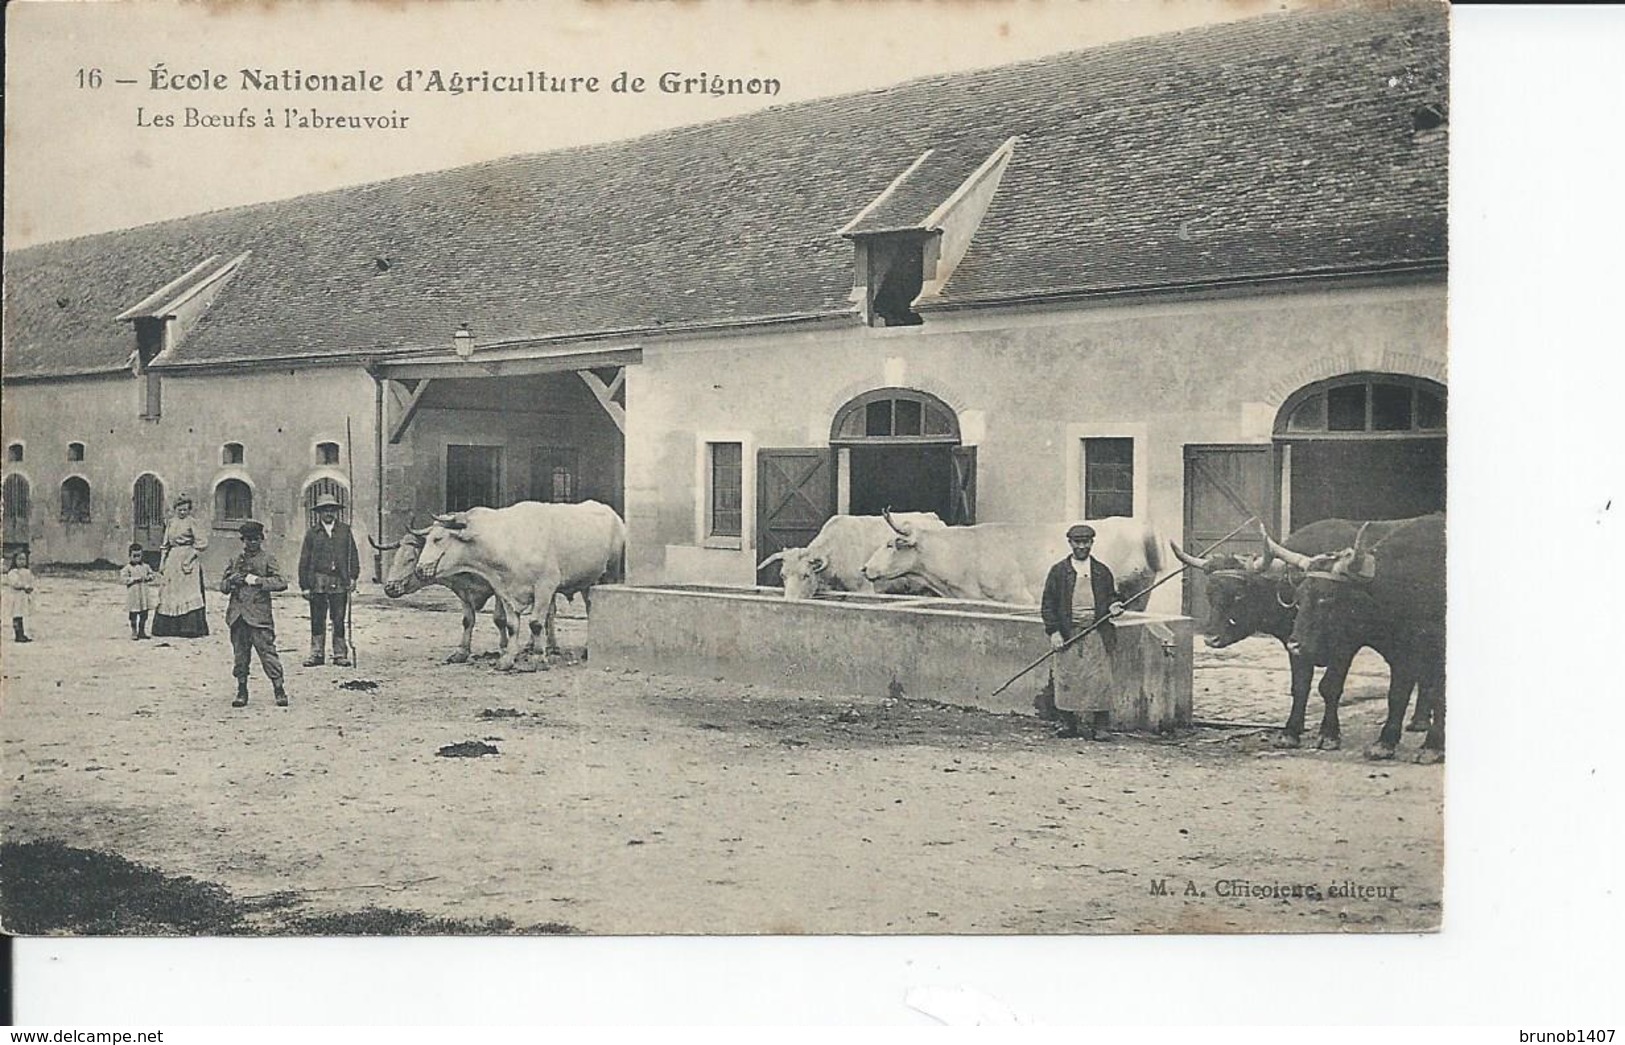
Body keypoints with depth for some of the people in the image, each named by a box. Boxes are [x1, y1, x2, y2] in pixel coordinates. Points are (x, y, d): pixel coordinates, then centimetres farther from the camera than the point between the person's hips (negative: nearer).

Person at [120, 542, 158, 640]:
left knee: (144, 614, 8)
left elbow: (153, 575, 12)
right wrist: (134, 579, -19)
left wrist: (148, 577, -9)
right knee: (133, 614, -1)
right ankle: (134, 632, 8)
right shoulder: (128, 568, -4)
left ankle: (142, 631, 19)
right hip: (133, 595, -4)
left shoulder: (146, 567, 9)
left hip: (144, 594, 4)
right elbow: (123, 578, -13)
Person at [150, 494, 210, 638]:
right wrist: (163, 561, 11)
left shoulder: (192, 523, -4)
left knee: (189, 592, -10)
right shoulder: (170, 523, 14)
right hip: (172, 560, 6)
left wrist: (190, 557, -15)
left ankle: (193, 629, -10)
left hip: (188, 558, -6)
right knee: (168, 592, 6)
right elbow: (166, 544, 19)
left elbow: (202, 543, -9)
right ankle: (169, 627, 13)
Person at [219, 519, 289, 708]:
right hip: (237, 615, 4)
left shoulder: (267, 559, 2)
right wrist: (231, 580, -3)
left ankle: (279, 691, -1)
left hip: (259, 616, -4)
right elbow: (223, 586, 19)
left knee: (267, 652, -7)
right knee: (240, 656, 8)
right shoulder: (236, 561, 14)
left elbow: (282, 583, -8)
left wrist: (258, 580, -15)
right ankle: (242, 691, 16)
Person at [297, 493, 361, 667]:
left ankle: (340, 654, 8)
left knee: (338, 619, 3)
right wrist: (305, 586, 1)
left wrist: (353, 577, 0)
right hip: (318, 581, 0)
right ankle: (317, 653, 11)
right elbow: (304, 561, 6)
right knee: (317, 620, 4)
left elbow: (353, 555, 10)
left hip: (339, 582, 0)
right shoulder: (312, 533, 7)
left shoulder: (345, 531, 10)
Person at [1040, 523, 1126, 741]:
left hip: (1097, 634, 1)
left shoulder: (1102, 572, 13)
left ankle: (1098, 726, 0)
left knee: (1098, 680, -5)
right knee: (1066, 680, -2)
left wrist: (1114, 606, -3)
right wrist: (1053, 631, -6)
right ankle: (1069, 724, 8)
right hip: (1067, 634, -1)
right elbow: (1048, 604, 4)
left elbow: (1111, 596, 21)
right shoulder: (1058, 571, 7)